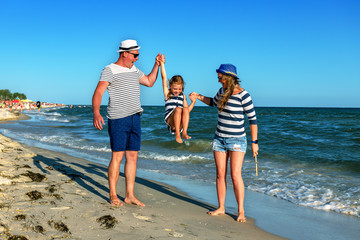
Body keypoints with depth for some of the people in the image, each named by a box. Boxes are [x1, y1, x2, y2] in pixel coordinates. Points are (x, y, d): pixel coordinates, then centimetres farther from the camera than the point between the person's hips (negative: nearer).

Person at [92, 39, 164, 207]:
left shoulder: (134, 70, 17)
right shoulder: (110, 70, -6)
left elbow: (149, 82, 31)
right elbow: (98, 93, -16)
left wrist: (157, 64, 21)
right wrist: (96, 113, -32)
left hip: (135, 118, 7)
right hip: (118, 119, -7)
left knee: (132, 157, 7)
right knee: (117, 157, -5)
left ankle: (129, 196, 14)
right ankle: (112, 195, 8)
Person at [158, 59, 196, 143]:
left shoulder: (183, 96, 19)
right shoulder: (167, 93, 11)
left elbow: (187, 110, 24)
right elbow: (164, 78, 5)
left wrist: (193, 102, 10)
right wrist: (162, 63, 2)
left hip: (180, 123, 3)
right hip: (170, 120, -3)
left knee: (185, 109, -27)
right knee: (178, 108, -32)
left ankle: (184, 133, -34)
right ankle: (177, 134, -33)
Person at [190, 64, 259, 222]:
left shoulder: (243, 95, -15)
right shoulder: (222, 91, 4)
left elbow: (252, 118, -10)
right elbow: (214, 102, 27)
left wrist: (254, 142, -8)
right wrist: (199, 97, 14)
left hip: (236, 140, -6)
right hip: (219, 139, 6)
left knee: (235, 175, -11)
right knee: (220, 174, 7)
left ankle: (241, 211, -1)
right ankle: (221, 208, 17)